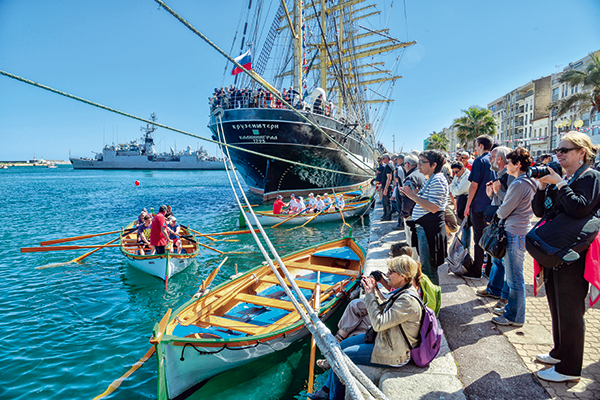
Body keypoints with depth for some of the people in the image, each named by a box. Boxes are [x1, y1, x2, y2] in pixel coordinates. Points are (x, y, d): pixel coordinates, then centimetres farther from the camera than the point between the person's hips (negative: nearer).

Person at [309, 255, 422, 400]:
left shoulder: (408, 301, -30)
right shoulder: (402, 291, 0)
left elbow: (378, 323, -30)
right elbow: (383, 311, 11)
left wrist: (370, 295, -24)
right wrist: (373, 292, -3)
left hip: (392, 354, -10)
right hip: (385, 338, 10)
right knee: (343, 345, 11)